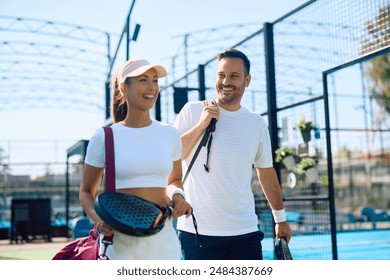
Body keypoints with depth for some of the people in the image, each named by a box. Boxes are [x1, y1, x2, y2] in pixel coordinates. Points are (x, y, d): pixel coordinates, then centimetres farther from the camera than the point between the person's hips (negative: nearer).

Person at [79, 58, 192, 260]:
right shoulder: (104, 137, -1)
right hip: (120, 241, -2)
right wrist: (98, 218, -12)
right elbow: (86, 192, 7)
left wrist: (177, 195, -2)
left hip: (163, 240, 3)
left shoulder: (169, 134, 7)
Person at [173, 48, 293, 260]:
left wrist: (280, 218, 19)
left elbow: (266, 173, 16)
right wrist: (201, 125, -13)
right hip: (196, 232, -2)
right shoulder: (192, 111, -1)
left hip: (244, 233, 2)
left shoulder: (257, 123, 6)